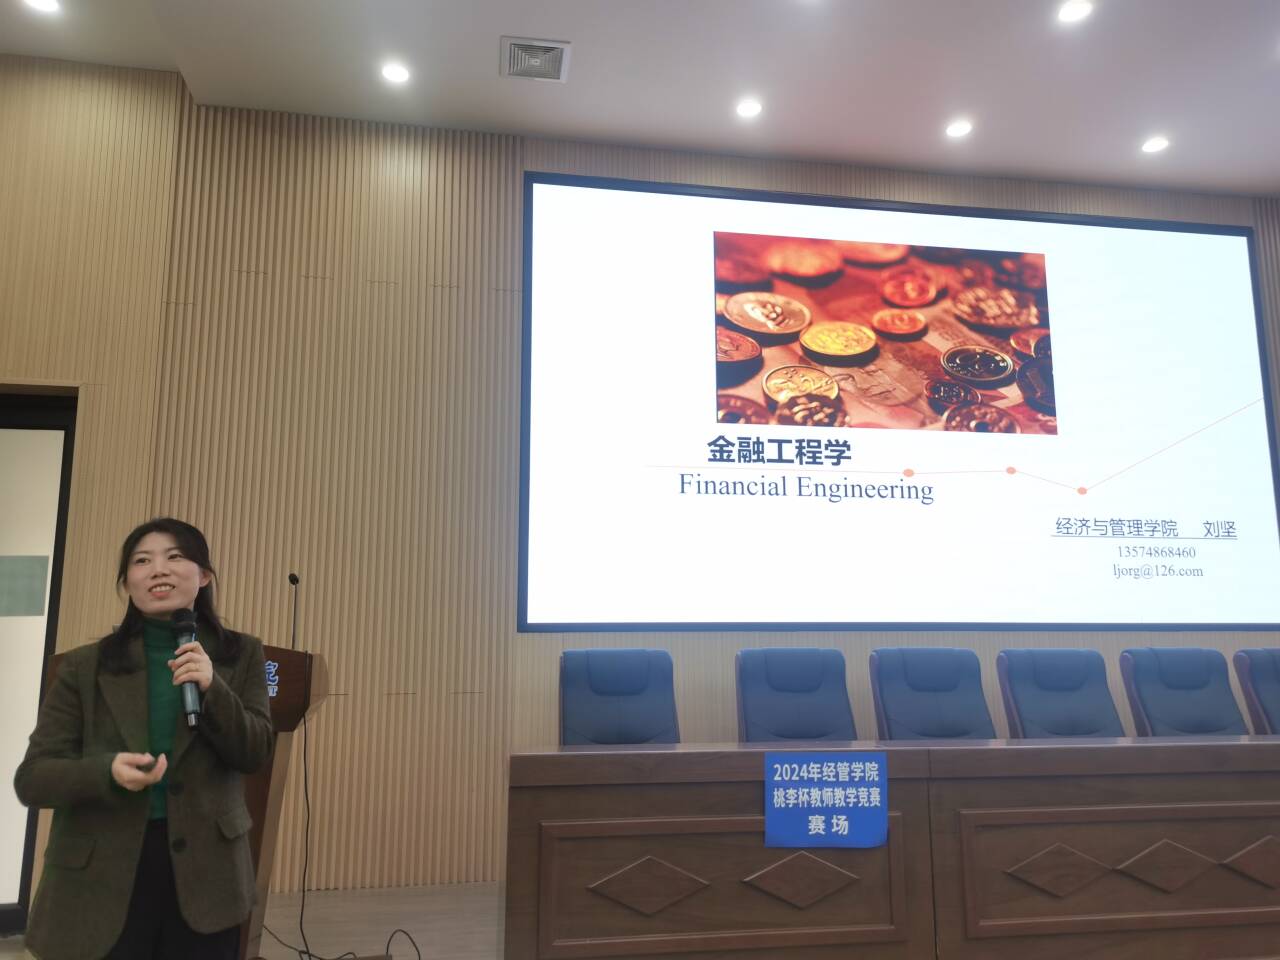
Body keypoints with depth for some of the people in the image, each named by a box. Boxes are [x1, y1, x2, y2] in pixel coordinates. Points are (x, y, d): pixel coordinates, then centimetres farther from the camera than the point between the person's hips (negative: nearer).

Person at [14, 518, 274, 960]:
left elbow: (255, 754, -2)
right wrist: (107, 771, -22)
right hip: (99, 875, 0)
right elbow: (31, 778, -2)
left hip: (204, 869, 1)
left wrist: (212, 688, -18)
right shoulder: (84, 666, 0)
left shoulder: (241, 655, 2)